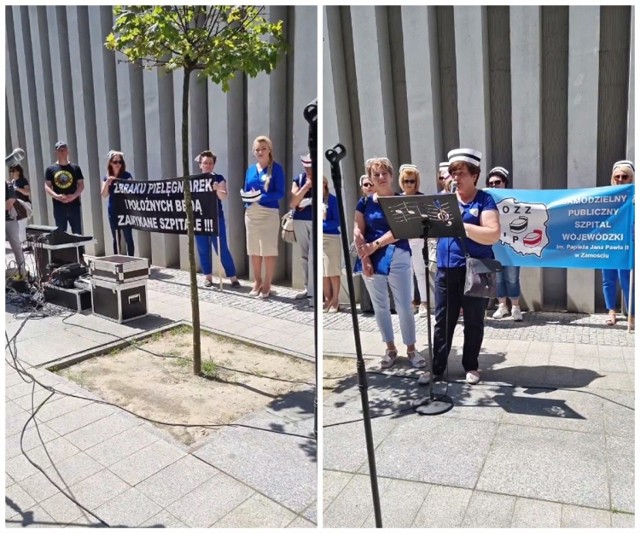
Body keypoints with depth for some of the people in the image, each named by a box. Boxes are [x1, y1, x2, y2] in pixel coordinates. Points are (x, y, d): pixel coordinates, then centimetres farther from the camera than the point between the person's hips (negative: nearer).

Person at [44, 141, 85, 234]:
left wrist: (74, 195, -13)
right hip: (58, 206, 0)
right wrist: (56, 196, -14)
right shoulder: (50, 169, 6)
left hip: (74, 205, 0)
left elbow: (81, 185, 4)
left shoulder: (75, 168, 6)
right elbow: (47, 186, 4)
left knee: (77, 234, 3)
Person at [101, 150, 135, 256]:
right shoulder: (106, 177, 8)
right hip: (113, 211, 4)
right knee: (116, 238, 9)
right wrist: (107, 182, -13)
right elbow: (104, 194, 0)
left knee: (128, 237, -6)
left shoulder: (127, 175, -1)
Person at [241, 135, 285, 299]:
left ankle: (267, 284, 9)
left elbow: (280, 193, -10)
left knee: (269, 250, -2)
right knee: (254, 250, 10)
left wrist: (261, 197, -22)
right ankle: (257, 281, 22)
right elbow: (245, 192, 15)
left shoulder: (276, 168, -3)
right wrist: (245, 196, -8)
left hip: (269, 213, -5)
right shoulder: (250, 170, 13)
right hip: (251, 214, 6)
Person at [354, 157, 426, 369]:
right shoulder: (365, 202, 4)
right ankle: (390, 349, 26)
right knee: (380, 307, 11)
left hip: (398, 258, -2)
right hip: (372, 261, 2)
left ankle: (411, 349, 19)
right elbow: (358, 232, 0)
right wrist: (364, 259, -11)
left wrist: (376, 245, -20)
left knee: (405, 306, 3)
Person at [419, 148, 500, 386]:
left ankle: (471, 366, 26)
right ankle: (437, 368, 19)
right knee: (442, 321, 8)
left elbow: (492, 235, -16)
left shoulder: (484, 200, -3)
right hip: (446, 270, 4)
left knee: (473, 322, 10)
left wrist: (460, 225, -23)